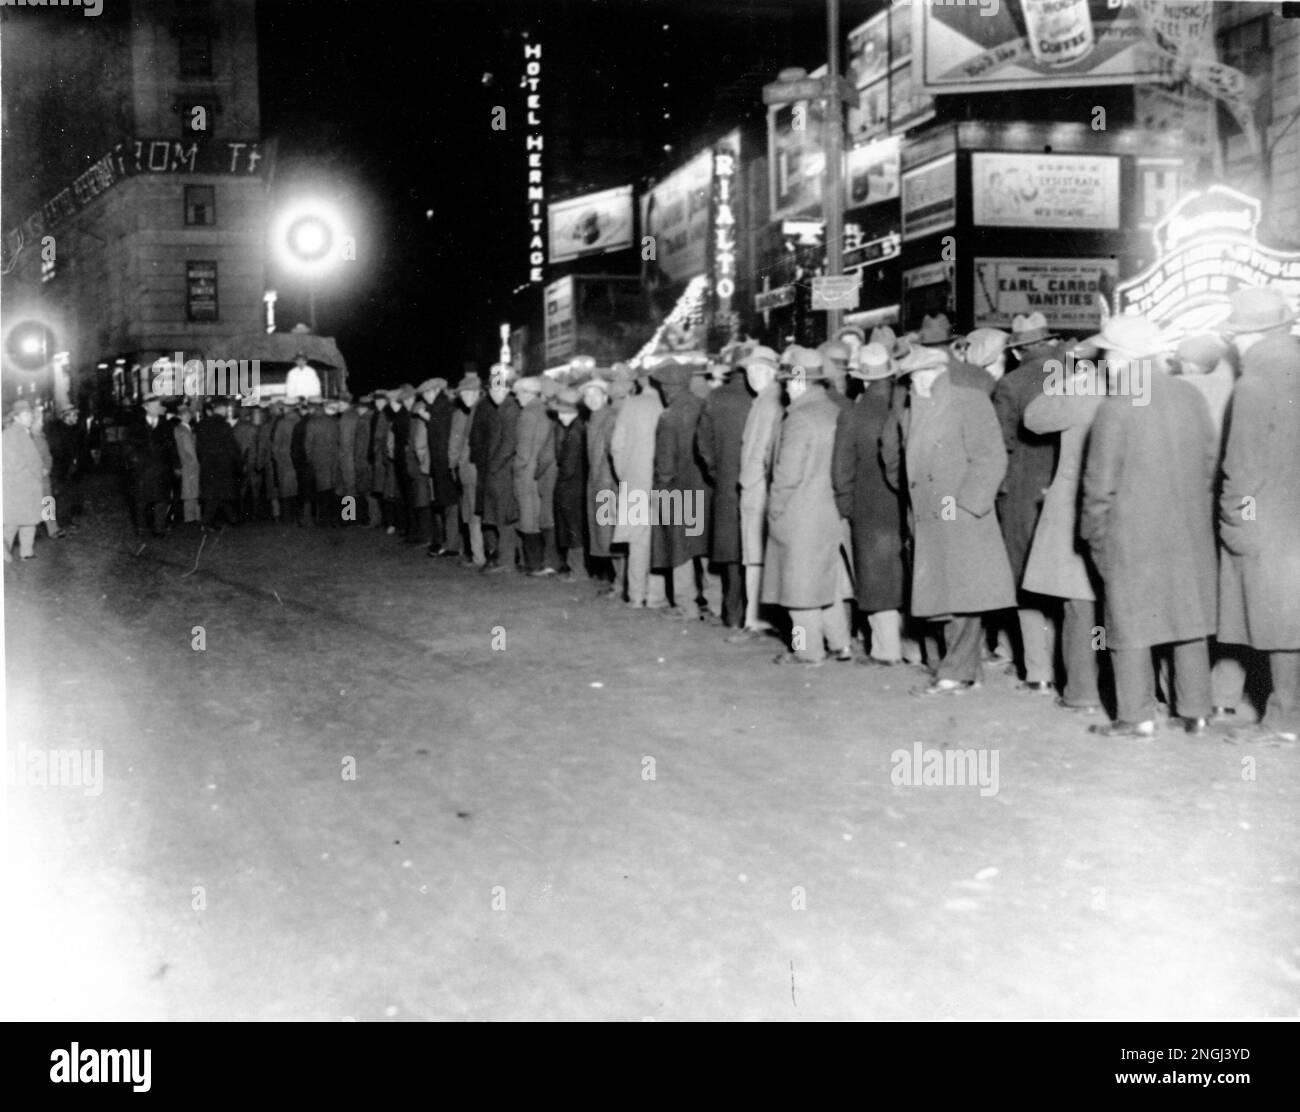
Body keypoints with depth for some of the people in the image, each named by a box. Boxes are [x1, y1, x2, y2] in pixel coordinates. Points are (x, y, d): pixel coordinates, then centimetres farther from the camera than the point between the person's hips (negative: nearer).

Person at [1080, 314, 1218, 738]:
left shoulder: (1116, 408, -14)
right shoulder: (1191, 398, 3)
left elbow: (1101, 481, -11)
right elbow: (1210, 463, 10)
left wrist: (1094, 532, 1)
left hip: (1132, 533, -5)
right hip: (1190, 530, 5)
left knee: (1131, 622, 4)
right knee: (1189, 617, 13)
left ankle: (1138, 716, 8)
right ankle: (1195, 711, 20)